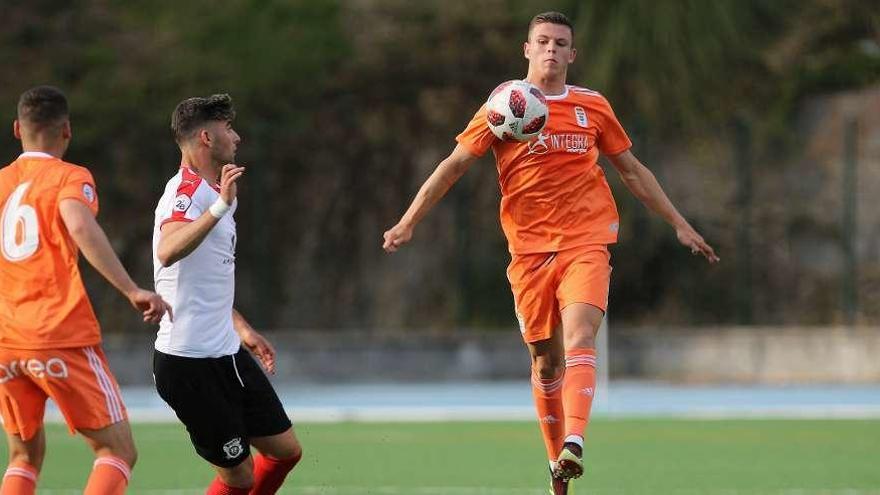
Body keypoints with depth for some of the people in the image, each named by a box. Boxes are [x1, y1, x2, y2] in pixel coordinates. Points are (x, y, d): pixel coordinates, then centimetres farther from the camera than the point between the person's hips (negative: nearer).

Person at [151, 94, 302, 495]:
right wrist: (221, 207, -44)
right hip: (191, 362, -10)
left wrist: (242, 328, 28)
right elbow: (168, 251, -38)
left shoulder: (211, 191, 16)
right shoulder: (186, 191, -16)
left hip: (225, 353, 10)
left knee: (285, 450, 10)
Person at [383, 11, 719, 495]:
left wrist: (679, 224, 19)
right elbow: (454, 165, 3)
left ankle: (573, 445, -35)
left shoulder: (593, 106, 8)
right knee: (545, 360, 4)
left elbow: (632, 170, 19)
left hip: (586, 241, 0)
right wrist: (408, 222, -4)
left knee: (579, 337, -21)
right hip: (529, 249, 0)